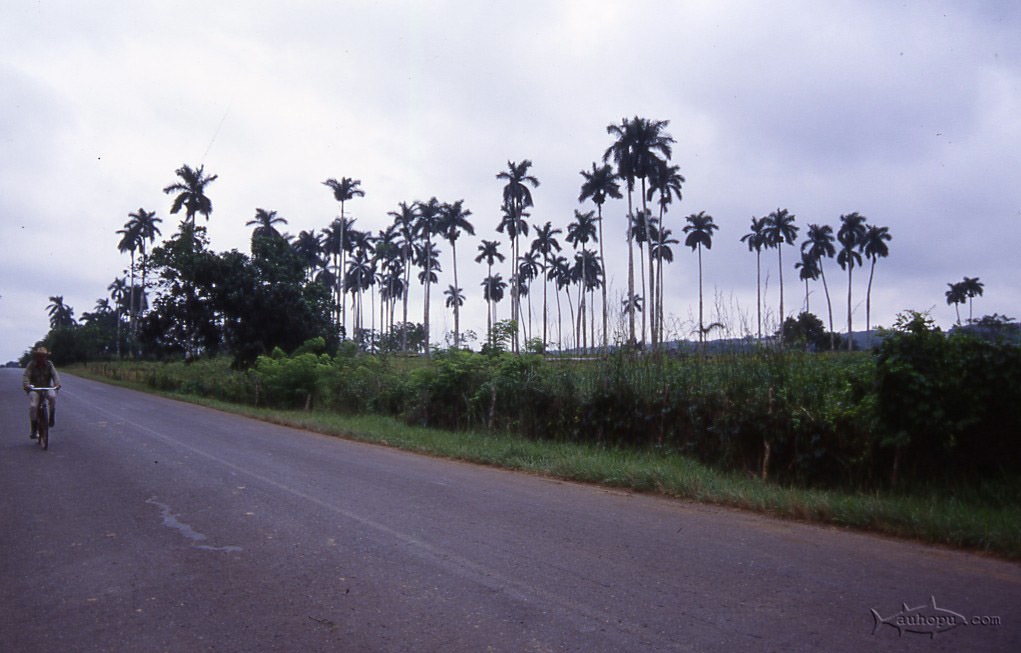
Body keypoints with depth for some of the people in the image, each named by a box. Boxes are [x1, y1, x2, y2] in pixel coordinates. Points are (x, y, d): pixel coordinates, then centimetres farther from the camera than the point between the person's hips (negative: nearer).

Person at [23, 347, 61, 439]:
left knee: (53, 396, -33)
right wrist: (26, 385, -31)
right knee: (33, 406, -18)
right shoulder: (31, 365, -2)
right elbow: (26, 375, -12)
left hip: (47, 387, 1)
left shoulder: (49, 364, 2)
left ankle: (51, 417, -10)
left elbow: (55, 374, -8)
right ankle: (33, 431, -4)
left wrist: (57, 383, -28)